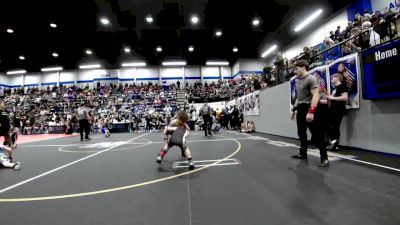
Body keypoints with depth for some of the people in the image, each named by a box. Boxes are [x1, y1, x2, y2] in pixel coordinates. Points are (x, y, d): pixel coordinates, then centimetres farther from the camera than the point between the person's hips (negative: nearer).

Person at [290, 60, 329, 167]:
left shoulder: (311, 79, -11)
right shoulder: (297, 81, 15)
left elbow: (316, 95, -21)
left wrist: (311, 111, -30)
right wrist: (294, 109, 21)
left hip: (309, 109, -9)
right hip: (300, 109, 9)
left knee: (317, 134, -5)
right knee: (301, 133, 14)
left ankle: (324, 158, 3)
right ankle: (303, 154, 27)